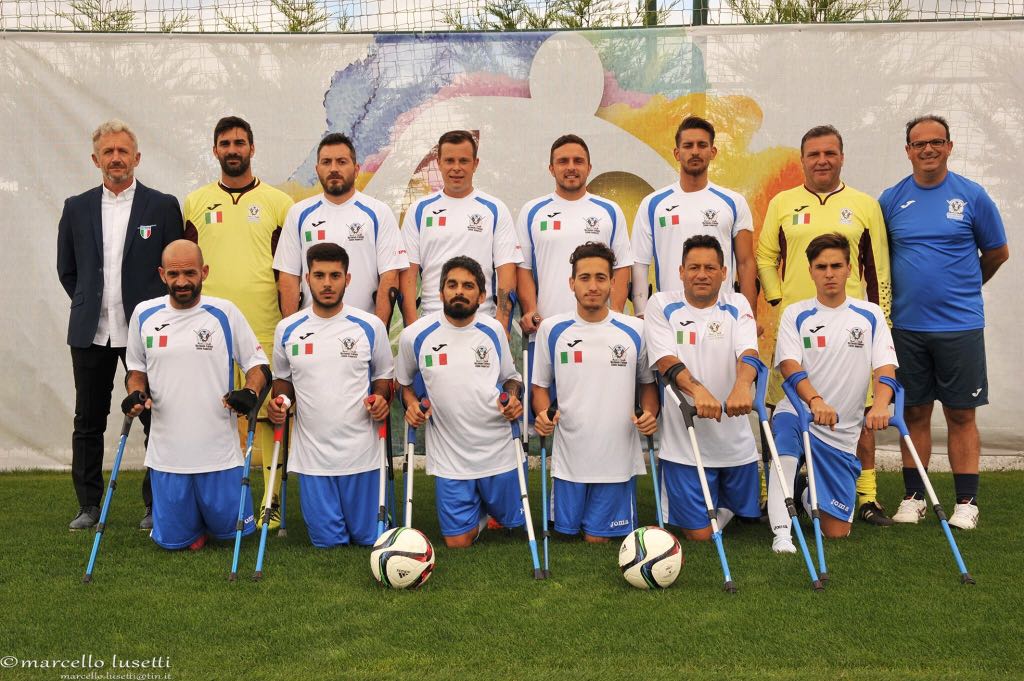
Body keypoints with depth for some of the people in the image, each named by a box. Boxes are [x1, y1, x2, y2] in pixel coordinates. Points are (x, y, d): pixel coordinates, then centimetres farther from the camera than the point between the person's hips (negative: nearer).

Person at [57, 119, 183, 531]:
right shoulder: (76, 208, 8)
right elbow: (66, 269, 16)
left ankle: (156, 505, 12)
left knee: (155, 419, 1)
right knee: (88, 421, 9)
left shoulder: (163, 206, 0)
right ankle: (88, 505, 21)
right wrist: (90, 307, 11)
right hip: (90, 333, 3)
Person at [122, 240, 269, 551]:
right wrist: (136, 393, -4)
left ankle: (215, 510, 37)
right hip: (167, 451, 2)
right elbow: (137, 368, 17)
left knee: (229, 530, 4)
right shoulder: (144, 315, 4)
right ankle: (195, 519, 39)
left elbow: (258, 364, 1)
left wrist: (250, 392, -18)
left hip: (219, 451, -2)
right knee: (172, 541, 7)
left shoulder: (224, 312, -3)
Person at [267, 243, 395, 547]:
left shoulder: (370, 326, -2)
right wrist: (279, 402, -4)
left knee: (368, 539, 7)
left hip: (360, 451, -1)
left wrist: (381, 399, -11)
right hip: (311, 452, 1)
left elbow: (383, 376, 10)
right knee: (326, 542, 7)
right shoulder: (287, 329, 2)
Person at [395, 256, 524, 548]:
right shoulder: (415, 335, -6)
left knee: (515, 522, 15)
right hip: (450, 456, -1)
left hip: (498, 450, 1)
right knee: (458, 542, 5)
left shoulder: (493, 330, -1)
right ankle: (478, 512, 37)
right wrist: (411, 403, -7)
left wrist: (513, 396, -7)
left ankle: (485, 505, 47)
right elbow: (404, 381, 12)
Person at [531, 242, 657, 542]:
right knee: (566, 532, 11)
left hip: (617, 457, 0)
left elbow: (648, 382, 12)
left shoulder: (635, 330, 0)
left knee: (598, 539, 5)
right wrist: (542, 413, -10)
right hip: (569, 457, 1)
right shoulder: (551, 329, 0)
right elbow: (540, 385, 9)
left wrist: (649, 413, -7)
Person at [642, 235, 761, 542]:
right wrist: (697, 391, -34)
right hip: (684, 443, -3)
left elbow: (748, 352, -12)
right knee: (699, 534, 0)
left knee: (748, 514, 16)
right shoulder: (662, 305, -2)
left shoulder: (737, 305, 4)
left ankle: (722, 504, 47)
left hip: (735, 440, 3)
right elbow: (666, 360, -14)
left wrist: (742, 385, -35)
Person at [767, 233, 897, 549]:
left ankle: (812, 498, 37)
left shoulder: (870, 315, 5)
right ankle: (781, 531, -37)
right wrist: (815, 400, -33)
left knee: (836, 531, 1)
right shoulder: (795, 315, 2)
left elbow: (885, 368, -6)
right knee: (786, 424, -41)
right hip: (799, 413, -2)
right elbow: (790, 365, -13)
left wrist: (880, 405, -28)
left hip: (842, 432, 2)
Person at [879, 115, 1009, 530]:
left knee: (960, 414, 4)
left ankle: (966, 502, 12)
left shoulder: (972, 195, -1)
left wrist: (962, 287, 14)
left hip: (960, 325, -2)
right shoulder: (892, 199, 4)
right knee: (915, 413, 9)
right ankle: (914, 496, 19)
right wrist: (894, 295, 7)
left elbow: (997, 252, 8)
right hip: (907, 325, 2)